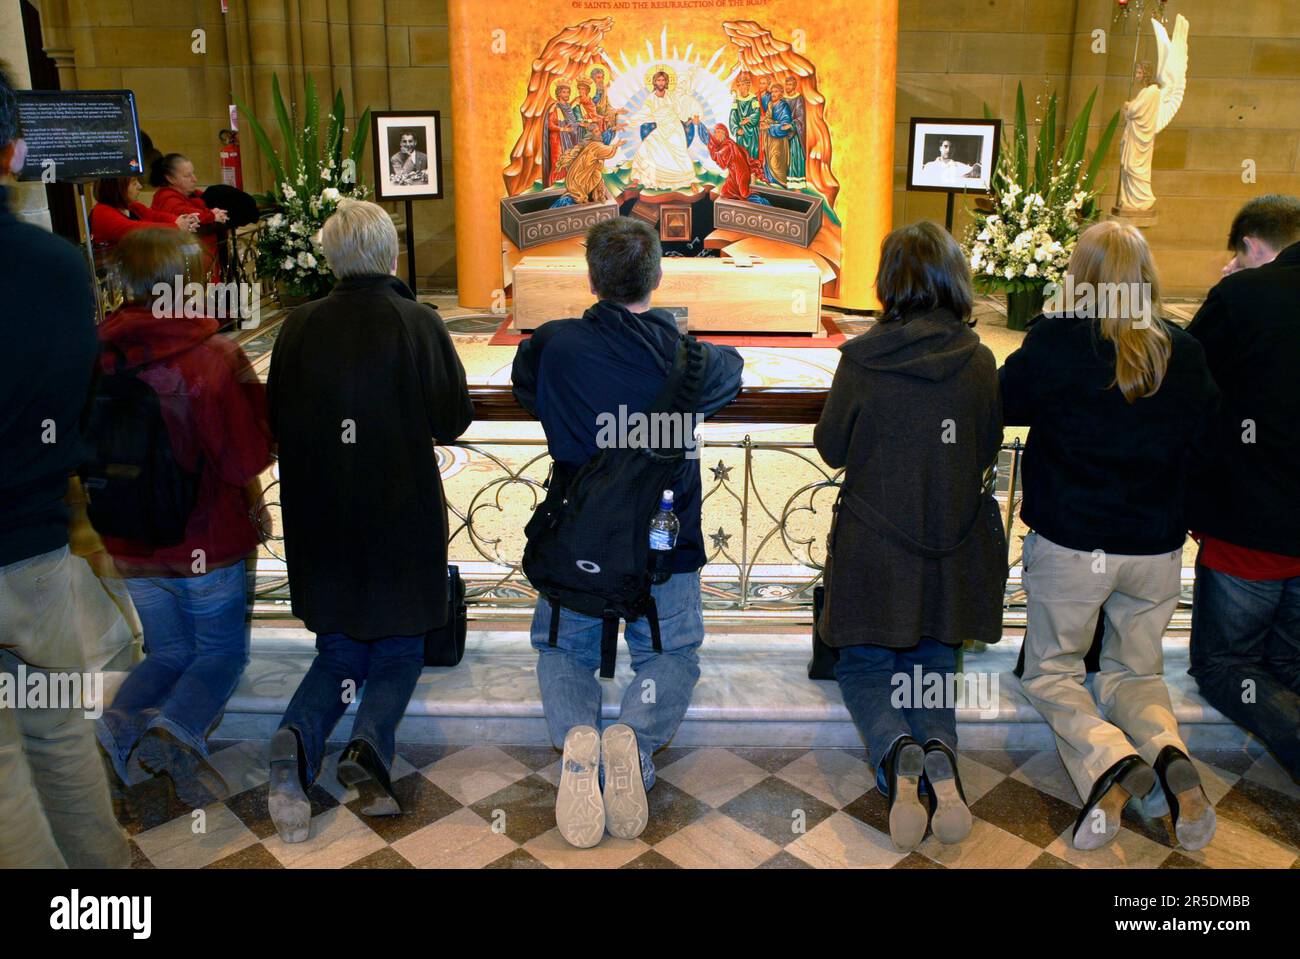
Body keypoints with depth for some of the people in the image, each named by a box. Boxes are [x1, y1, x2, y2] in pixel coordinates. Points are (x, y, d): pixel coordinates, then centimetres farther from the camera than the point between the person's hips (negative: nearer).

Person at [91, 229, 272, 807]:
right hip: (210, 540, -4)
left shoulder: (96, 356, -6)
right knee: (222, 651, 14)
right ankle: (177, 730, -12)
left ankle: (118, 726, -4)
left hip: (131, 543, 4)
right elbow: (246, 456, -15)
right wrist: (255, 509, 4)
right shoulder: (213, 354, -18)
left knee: (170, 651, 21)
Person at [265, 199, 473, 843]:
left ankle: (296, 740, -11)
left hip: (319, 518, 3)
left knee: (339, 650, 17)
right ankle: (369, 745, -12)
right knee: (399, 649, 16)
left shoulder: (299, 326, -4)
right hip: (403, 517, -2)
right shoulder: (418, 324, -11)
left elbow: (276, 422, 6)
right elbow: (454, 420, -4)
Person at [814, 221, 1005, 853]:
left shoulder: (861, 358, -14)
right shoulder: (978, 361, -6)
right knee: (932, 665, 20)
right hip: (954, 551, 3)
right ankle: (940, 755, -9)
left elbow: (831, 447, -2)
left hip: (874, 549, -2)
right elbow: (989, 451, 7)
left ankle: (896, 751, -15)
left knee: (865, 667, 15)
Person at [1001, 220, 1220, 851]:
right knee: (1134, 671, 21)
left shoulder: (1054, 342, -15)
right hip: (1156, 549, 4)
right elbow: (1203, 447, 9)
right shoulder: (1185, 353, -2)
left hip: (1069, 543, -3)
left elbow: (1002, 404, 1)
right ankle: (1168, 754, -9)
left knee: (1051, 670, 15)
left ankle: (1109, 763, -12)